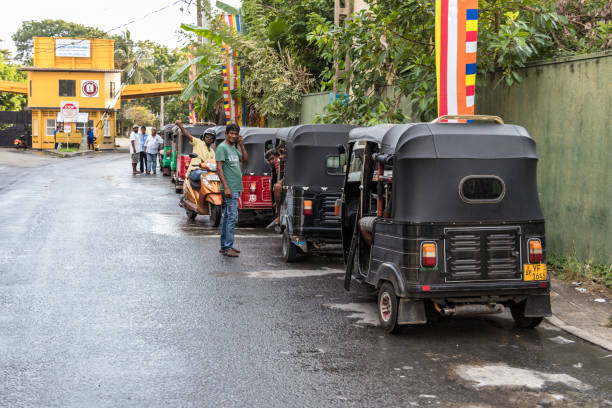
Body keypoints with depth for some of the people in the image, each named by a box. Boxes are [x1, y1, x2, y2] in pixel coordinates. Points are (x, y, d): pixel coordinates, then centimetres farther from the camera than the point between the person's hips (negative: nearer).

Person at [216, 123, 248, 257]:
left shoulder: (234, 148, 17)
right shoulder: (222, 147, -9)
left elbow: (245, 161, 20)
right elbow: (219, 168, -15)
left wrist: (242, 146, 7)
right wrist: (226, 187, -21)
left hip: (236, 188, 9)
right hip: (229, 188, -9)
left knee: (227, 216, 12)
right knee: (232, 217, -12)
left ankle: (224, 246, 18)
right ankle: (228, 247, -11)